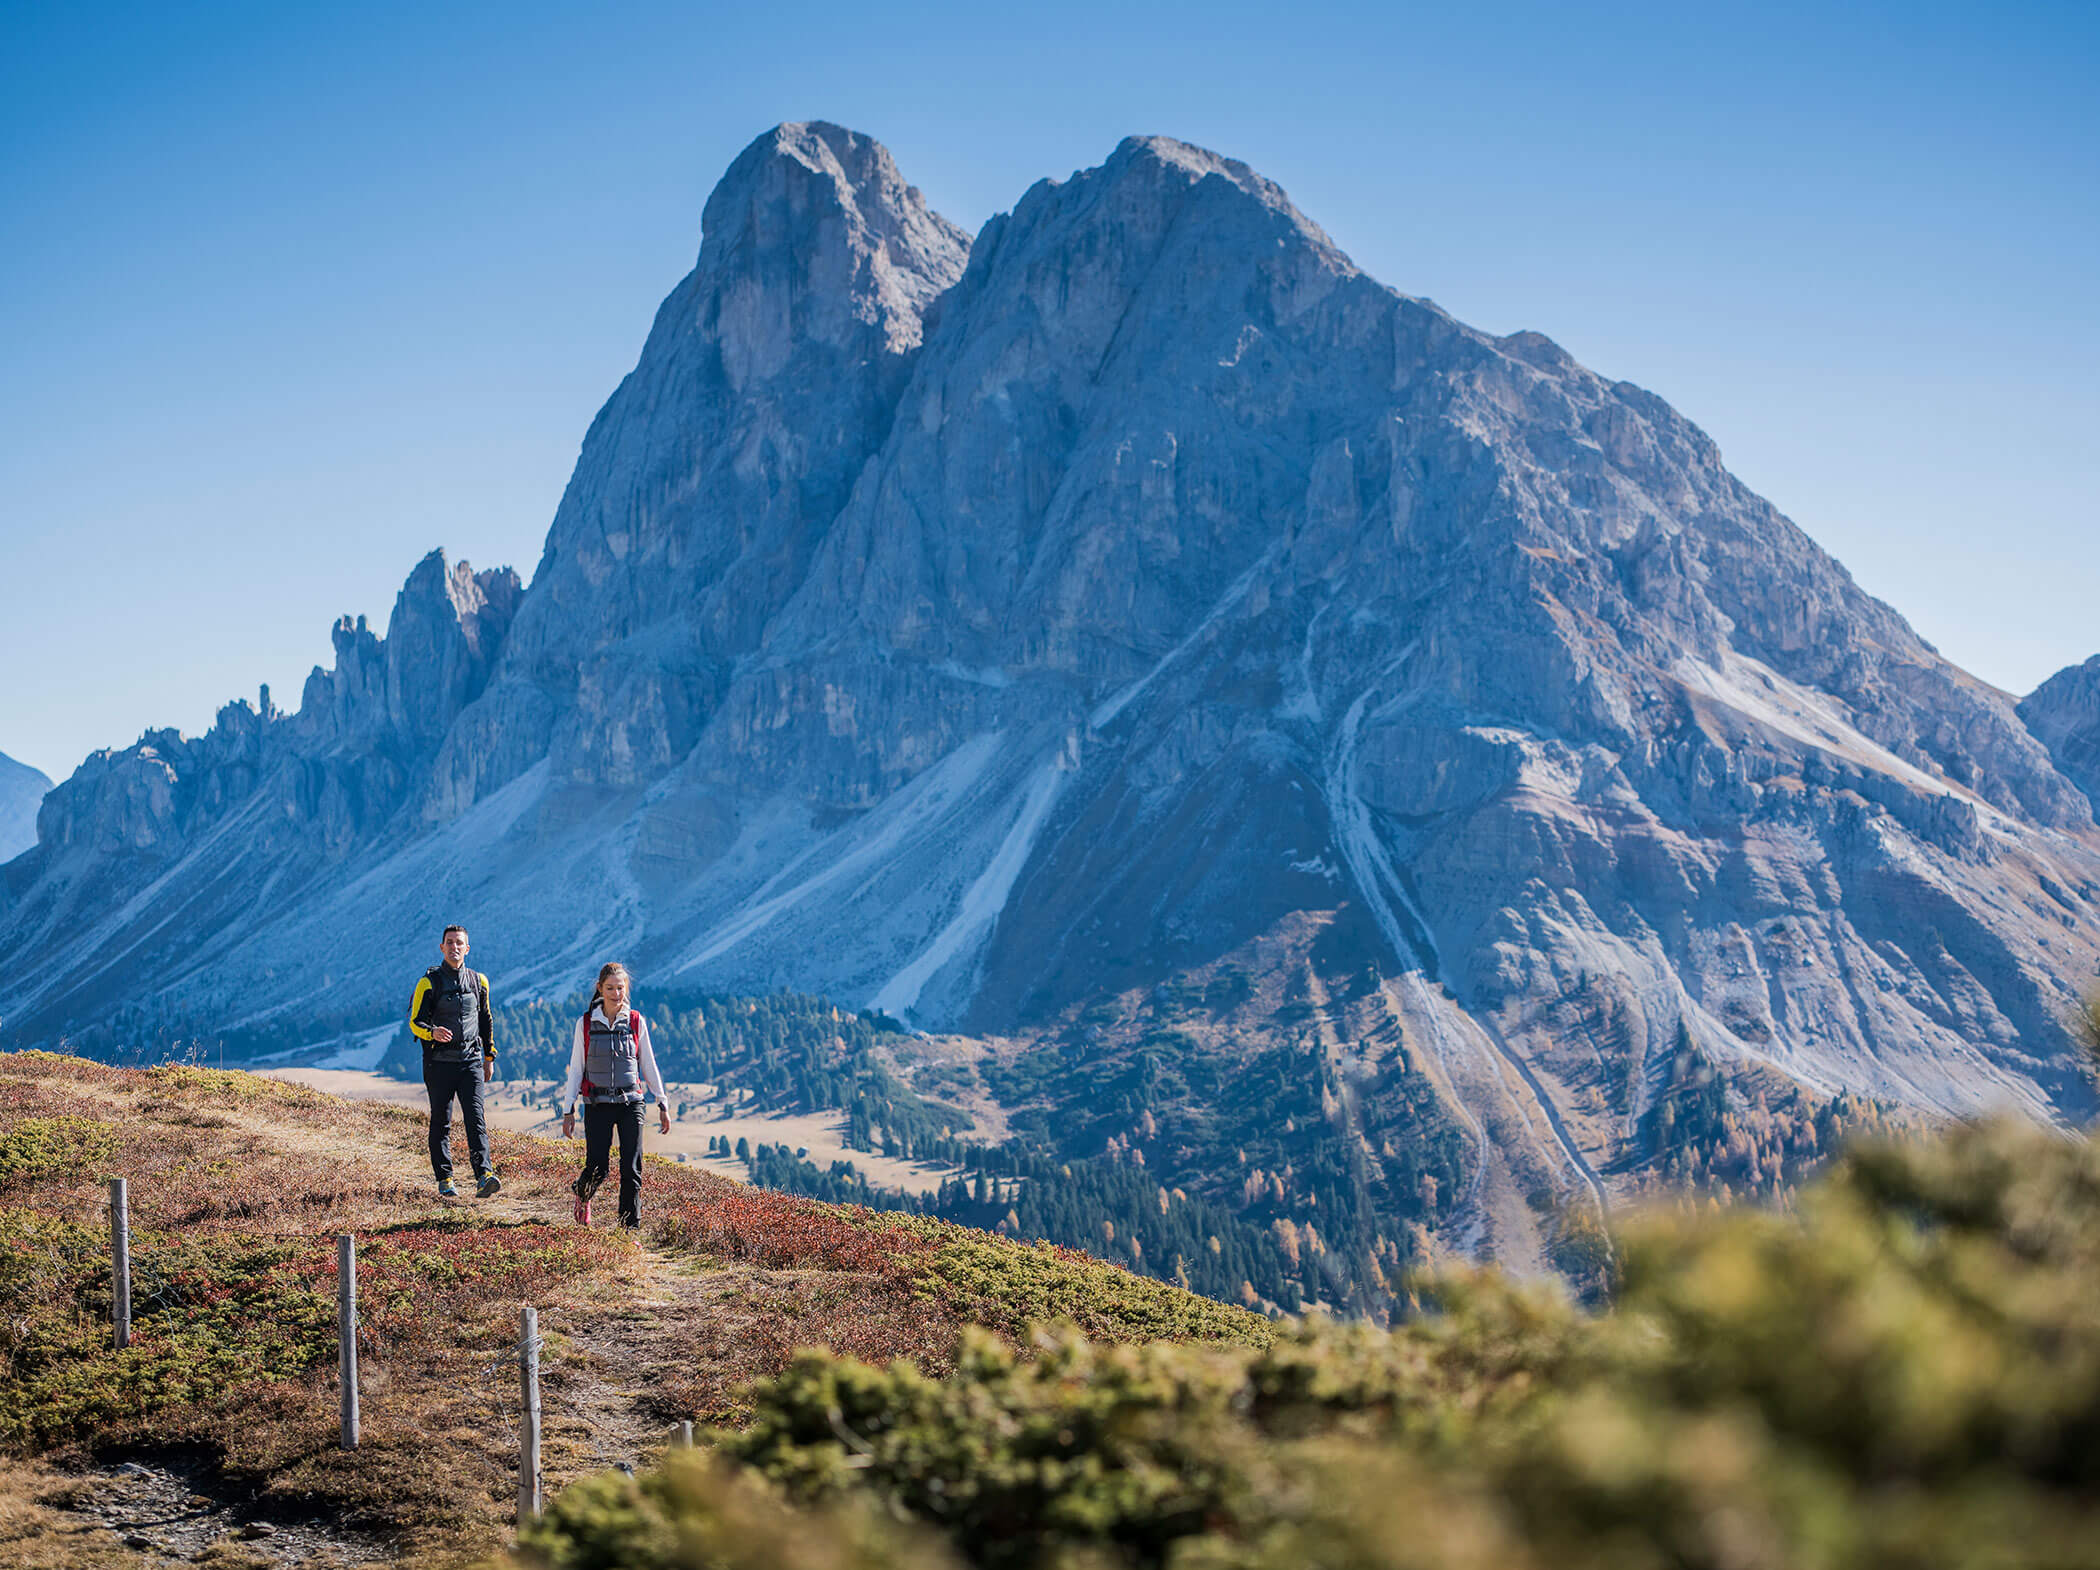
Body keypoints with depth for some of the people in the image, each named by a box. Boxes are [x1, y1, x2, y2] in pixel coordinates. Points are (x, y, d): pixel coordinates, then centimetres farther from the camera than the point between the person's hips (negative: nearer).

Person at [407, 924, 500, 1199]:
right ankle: (444, 1179, 13)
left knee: (476, 1119, -10)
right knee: (441, 1122, 4)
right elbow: (415, 1022, -3)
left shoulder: (478, 981, 9)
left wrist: (489, 1057, 18)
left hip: (470, 1062, 2)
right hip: (439, 1063, -2)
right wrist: (433, 1032, -25)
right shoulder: (429, 982, -2)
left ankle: (484, 1176, -20)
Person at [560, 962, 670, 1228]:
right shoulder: (585, 1024, 2)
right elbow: (575, 1069, 5)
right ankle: (582, 1194, 31)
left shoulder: (636, 1022, 4)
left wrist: (663, 1105, 8)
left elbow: (649, 1066, 10)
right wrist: (568, 1111, 1)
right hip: (598, 1105, -1)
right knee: (597, 1168, -3)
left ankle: (630, 1226, 1)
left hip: (630, 1103, 1)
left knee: (631, 1169, -6)